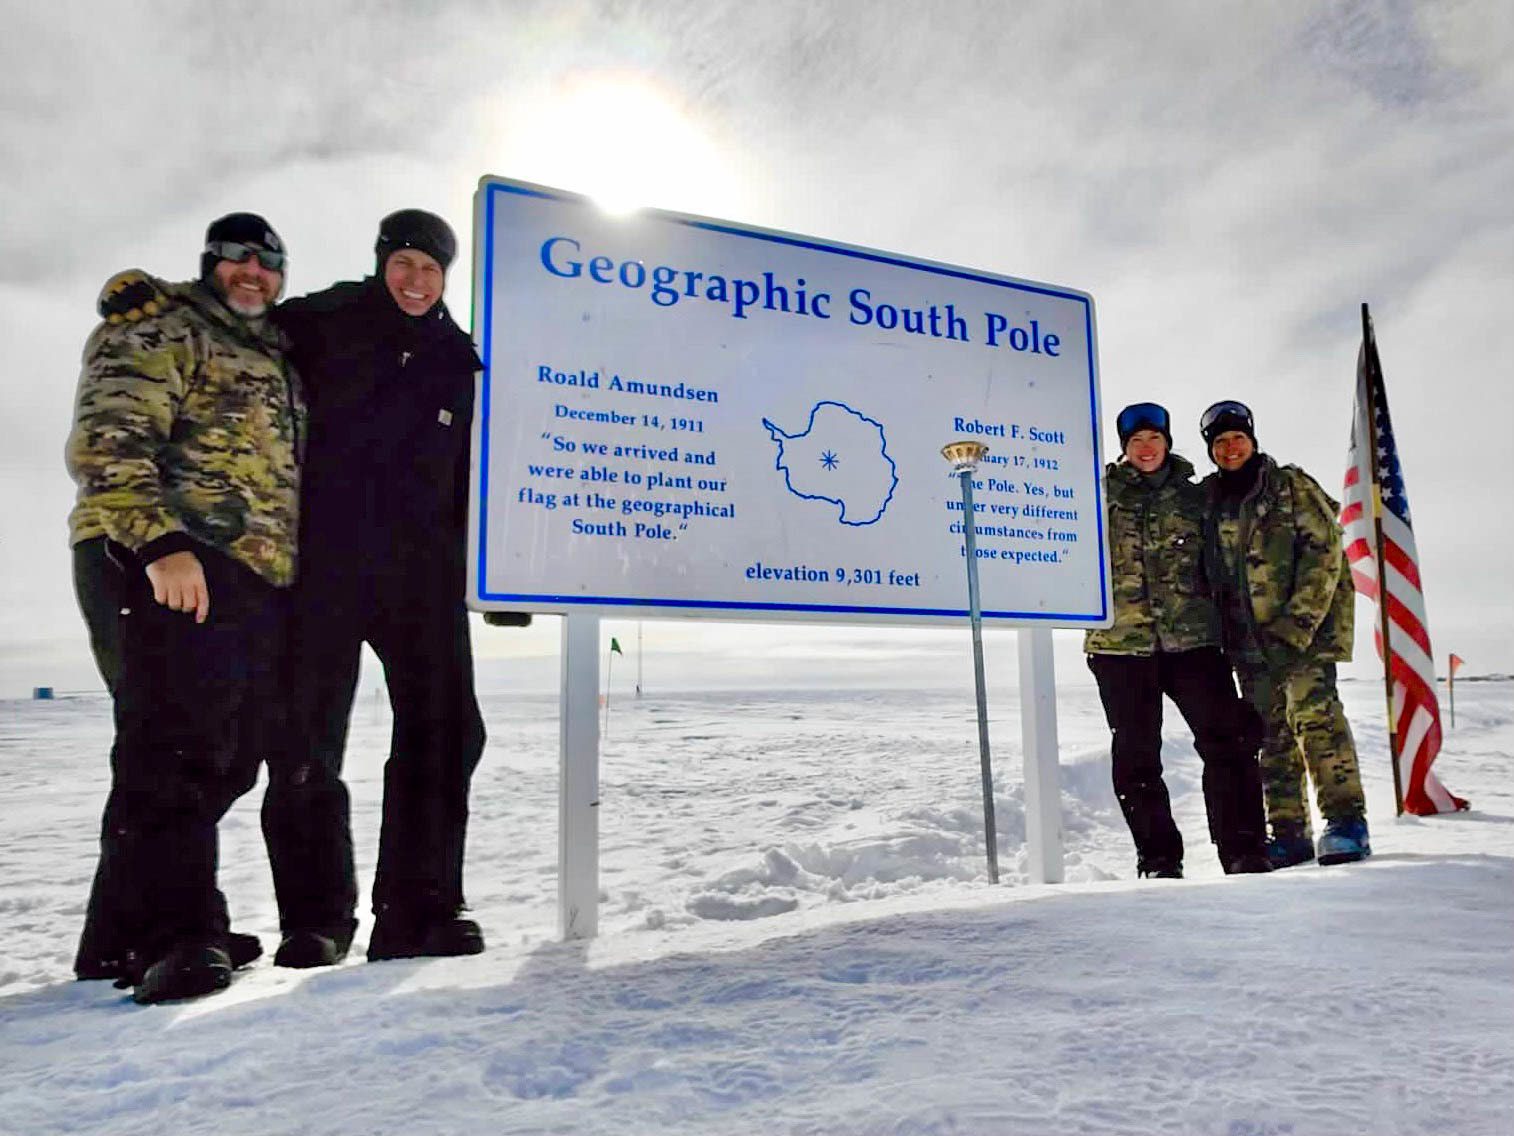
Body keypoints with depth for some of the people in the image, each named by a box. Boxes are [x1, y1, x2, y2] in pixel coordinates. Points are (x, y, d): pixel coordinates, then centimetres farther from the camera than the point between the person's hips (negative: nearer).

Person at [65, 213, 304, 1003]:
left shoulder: (274, 360, 28)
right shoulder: (158, 331, 3)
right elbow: (106, 442, -11)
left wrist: (304, 573, 22)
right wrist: (160, 541, -23)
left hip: (262, 583, 9)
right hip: (180, 569, -8)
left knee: (226, 760, 10)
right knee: (179, 752, -12)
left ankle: (126, 934, 22)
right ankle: (175, 937, -6)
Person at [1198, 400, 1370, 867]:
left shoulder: (1292, 486, -1)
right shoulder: (1207, 502, 11)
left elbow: (1324, 552, -10)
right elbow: (1208, 574, 16)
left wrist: (1297, 624, -18)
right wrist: (1225, 633, 5)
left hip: (1307, 625, -4)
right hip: (1249, 637, 4)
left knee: (1313, 711, -17)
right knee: (1271, 732, 6)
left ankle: (1346, 821, -8)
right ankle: (1289, 833, 12)